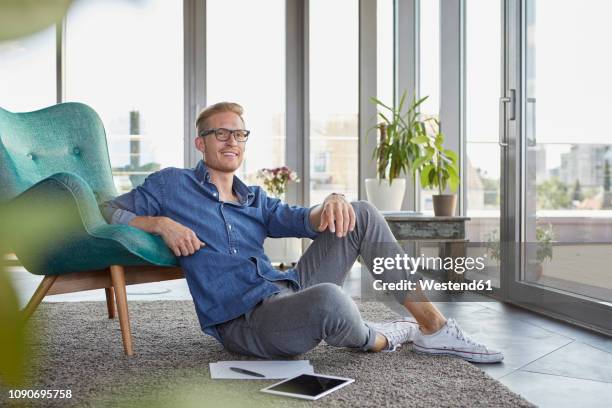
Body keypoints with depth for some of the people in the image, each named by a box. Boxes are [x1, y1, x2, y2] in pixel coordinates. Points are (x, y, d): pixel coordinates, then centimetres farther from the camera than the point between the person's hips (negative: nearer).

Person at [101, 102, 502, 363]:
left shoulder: (255, 199, 22)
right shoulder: (172, 184, 6)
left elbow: (300, 220, 5)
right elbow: (107, 211, 3)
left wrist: (331, 203, -19)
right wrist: (160, 222, -15)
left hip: (289, 291, 7)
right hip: (245, 321, -7)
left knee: (361, 213, -4)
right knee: (329, 298, -41)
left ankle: (434, 327, -5)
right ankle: (374, 338, -4)